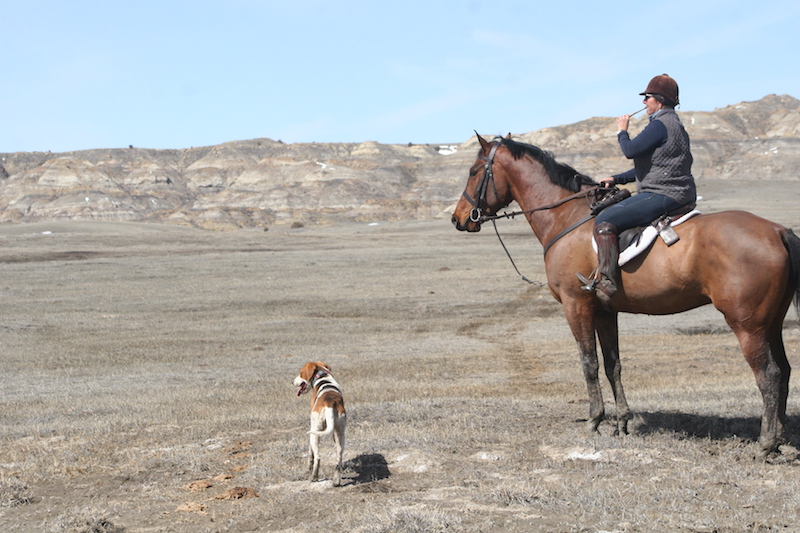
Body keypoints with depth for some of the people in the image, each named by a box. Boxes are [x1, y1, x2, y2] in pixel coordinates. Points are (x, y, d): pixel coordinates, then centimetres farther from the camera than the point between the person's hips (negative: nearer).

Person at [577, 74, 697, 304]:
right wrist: (617, 179, 18)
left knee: (604, 221, -21)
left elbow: (631, 150, -21)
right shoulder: (673, 123, 20)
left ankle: (606, 281, -29)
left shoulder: (660, 125, -14)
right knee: (612, 213, 27)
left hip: (662, 196, -12)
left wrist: (622, 132, 0)